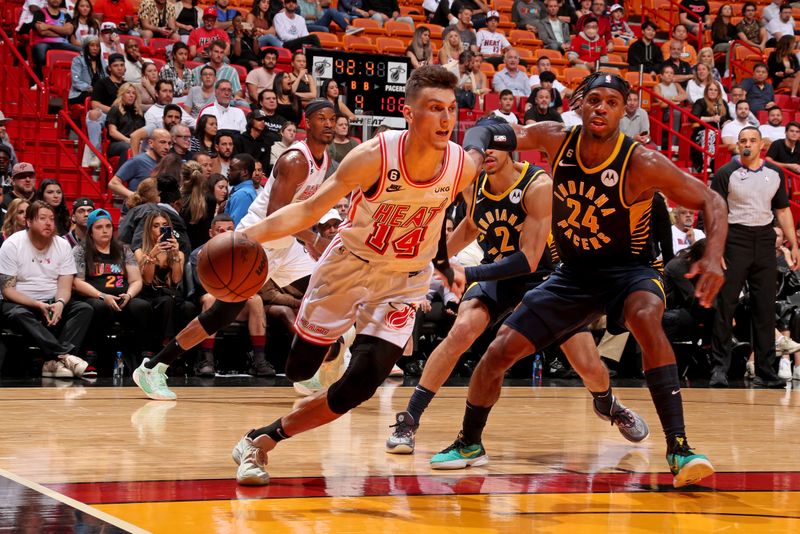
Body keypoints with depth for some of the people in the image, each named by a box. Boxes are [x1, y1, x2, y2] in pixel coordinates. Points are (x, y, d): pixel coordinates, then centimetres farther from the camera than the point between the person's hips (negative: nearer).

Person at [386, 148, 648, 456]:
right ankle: (407, 422, -19)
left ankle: (608, 406, 35)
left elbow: (528, 260, -30)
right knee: (461, 331, -26)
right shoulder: (473, 184, -10)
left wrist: (467, 273, -32)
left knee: (588, 366, -3)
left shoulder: (539, 186, -27)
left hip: (544, 273, -2)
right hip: (495, 273, 3)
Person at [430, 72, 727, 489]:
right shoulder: (556, 139, -12)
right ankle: (469, 443, 26)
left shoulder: (642, 164, -24)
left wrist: (713, 257, -33)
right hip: (572, 274, 5)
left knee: (645, 317, -38)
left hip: (627, 270, -4)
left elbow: (710, 201, -17)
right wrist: (475, 146, -25)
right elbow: (490, 134, 0)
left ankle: (678, 449, -36)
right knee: (499, 351, 0)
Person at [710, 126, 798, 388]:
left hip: (765, 241, 4)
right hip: (735, 241, -4)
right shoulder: (726, 173, -2)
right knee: (726, 305, -5)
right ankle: (719, 368, -1)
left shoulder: (775, 174, 11)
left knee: (765, 308, 5)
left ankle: (765, 371, 10)